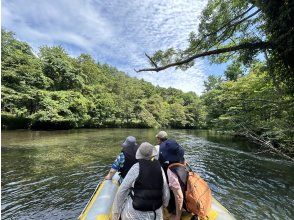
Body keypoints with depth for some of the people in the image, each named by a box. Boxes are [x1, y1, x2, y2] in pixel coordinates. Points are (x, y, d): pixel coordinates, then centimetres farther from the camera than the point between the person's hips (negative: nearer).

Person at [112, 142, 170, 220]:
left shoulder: (136, 167, -16)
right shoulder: (159, 167, -8)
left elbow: (122, 190, -12)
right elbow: (166, 191, -1)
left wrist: (115, 213, 0)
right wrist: (164, 204, 17)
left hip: (136, 213, -4)